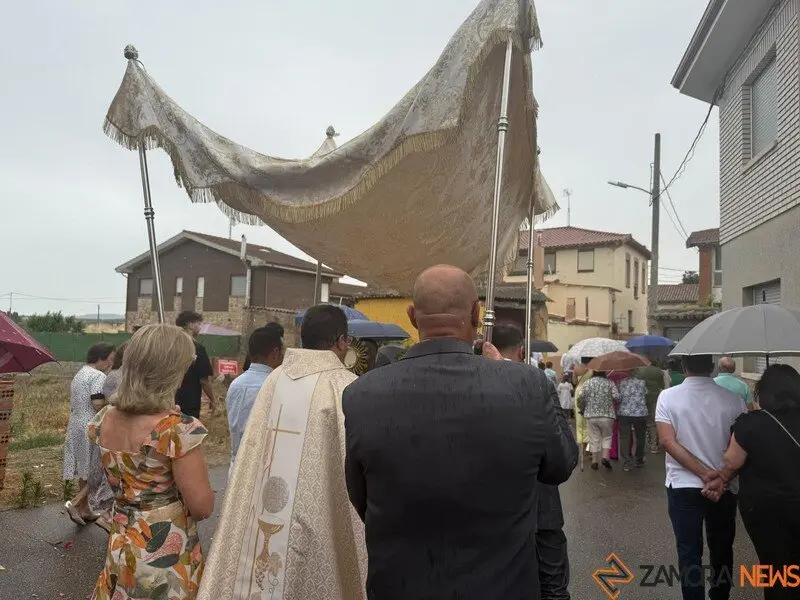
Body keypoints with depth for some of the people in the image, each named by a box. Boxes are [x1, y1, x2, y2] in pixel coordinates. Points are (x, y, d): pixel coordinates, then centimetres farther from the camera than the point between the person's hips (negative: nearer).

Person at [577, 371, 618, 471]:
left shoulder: (587, 383, 2)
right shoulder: (609, 382, 0)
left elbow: (579, 398, -9)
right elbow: (616, 397, -12)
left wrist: (582, 409, 7)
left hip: (591, 415, 1)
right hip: (607, 415, -1)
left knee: (594, 438, 9)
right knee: (606, 437, 16)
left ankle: (594, 462, 14)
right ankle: (605, 457, 0)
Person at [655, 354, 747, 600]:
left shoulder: (668, 397, -8)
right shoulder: (733, 399, -5)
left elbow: (668, 441, -15)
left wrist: (704, 473, -15)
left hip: (683, 487, -2)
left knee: (689, 551, 8)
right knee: (722, 549, 20)